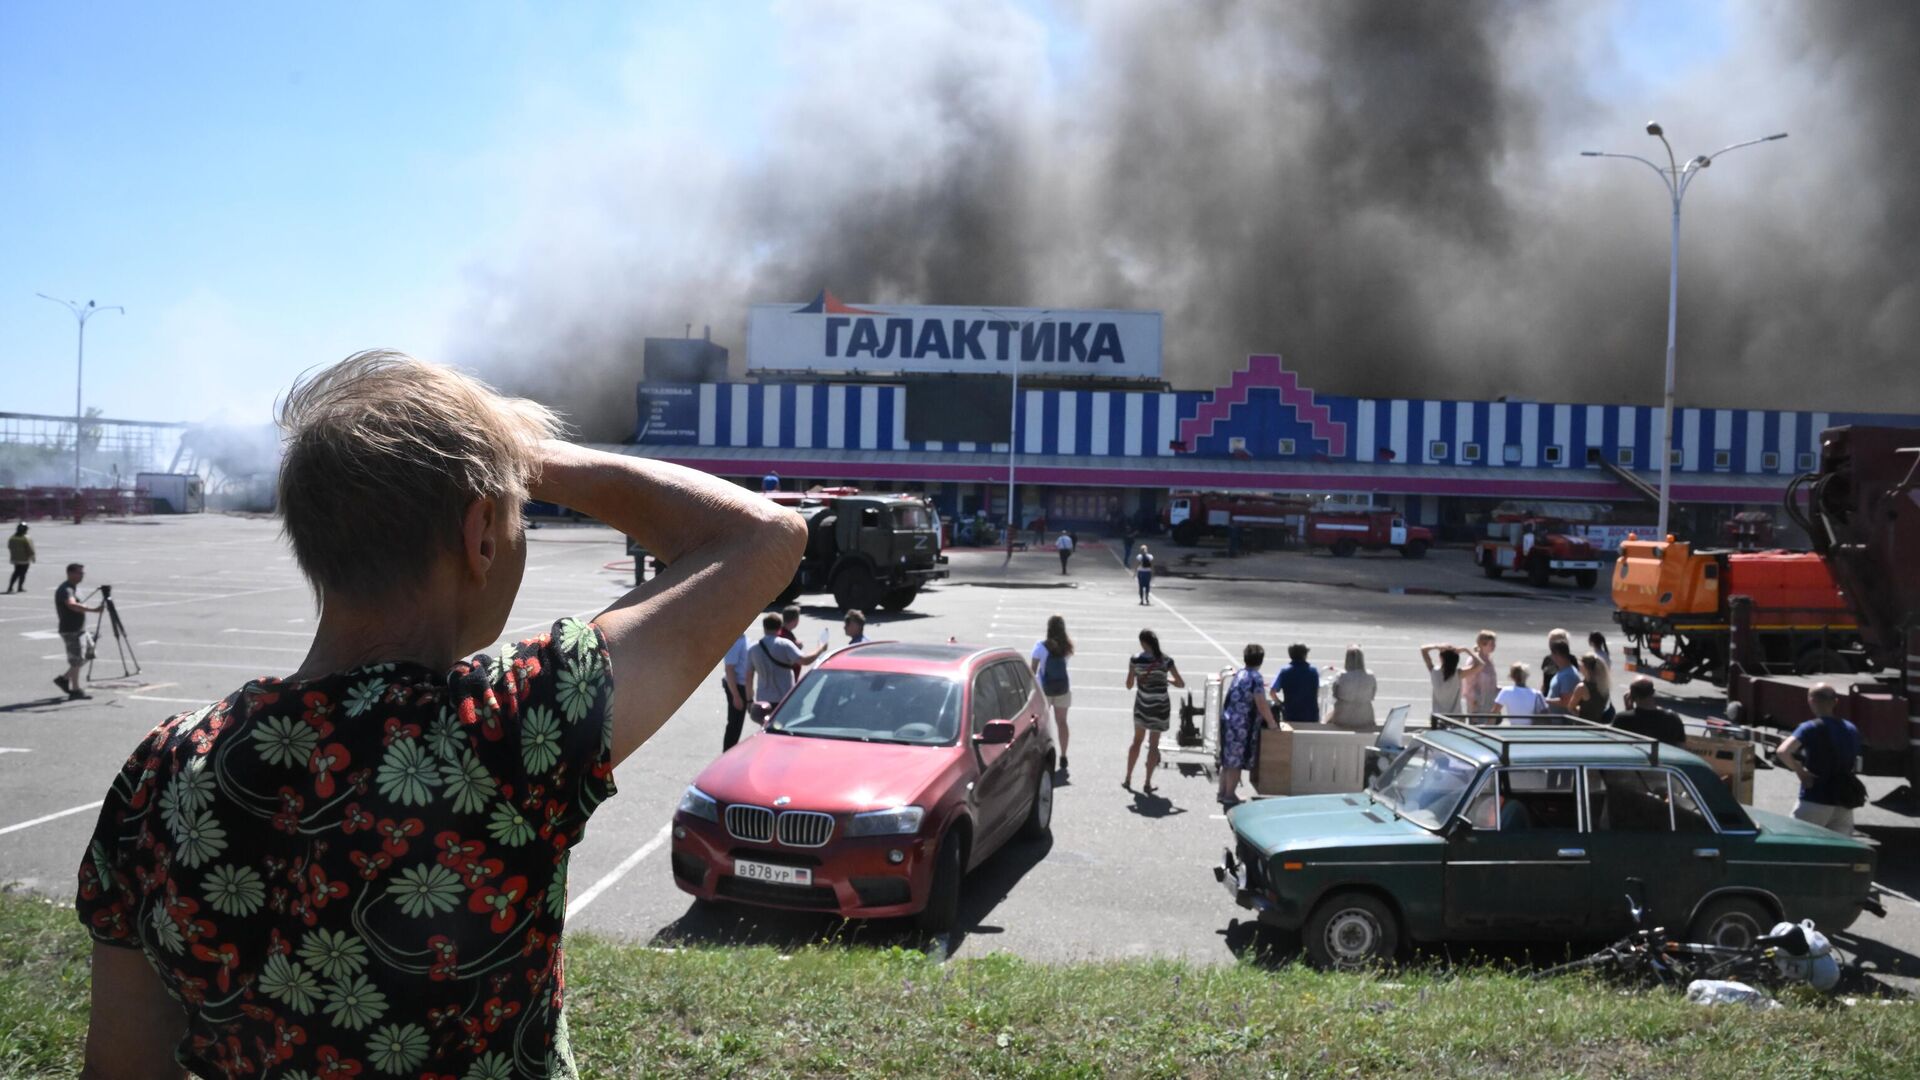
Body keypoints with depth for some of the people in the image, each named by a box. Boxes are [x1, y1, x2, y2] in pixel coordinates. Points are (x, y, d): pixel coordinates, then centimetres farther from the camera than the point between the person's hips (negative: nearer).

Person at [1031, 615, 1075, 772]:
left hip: (1044, 688, -3)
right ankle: (1063, 758, 13)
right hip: (1063, 687, 3)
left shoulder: (1041, 646, -14)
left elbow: (1033, 668, -12)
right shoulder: (1066, 646, -5)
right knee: (1061, 722, 12)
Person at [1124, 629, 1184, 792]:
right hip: (1160, 706, -1)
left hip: (1142, 705, 1)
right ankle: (1148, 783, 13)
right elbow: (1181, 684, -5)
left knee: (1137, 740, 19)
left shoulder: (1136, 660, -10)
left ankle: (1128, 779, 23)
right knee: (1153, 744, 10)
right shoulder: (1166, 660, -10)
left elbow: (1129, 685, -3)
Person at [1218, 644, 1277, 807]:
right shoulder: (1255, 678, -14)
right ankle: (1230, 796, 5)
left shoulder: (1240, 674, 11)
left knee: (1228, 760, 16)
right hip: (1241, 724, -8)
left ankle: (1223, 792, 23)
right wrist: (1271, 723, -7)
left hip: (1227, 720, 8)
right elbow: (1262, 705, -17)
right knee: (1236, 762, 0)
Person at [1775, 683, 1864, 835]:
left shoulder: (1810, 728, -12)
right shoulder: (1852, 730, 7)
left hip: (1815, 801, -6)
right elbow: (1854, 764, 19)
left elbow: (1782, 752, -27)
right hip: (1844, 802, 6)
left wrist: (1800, 771, -12)